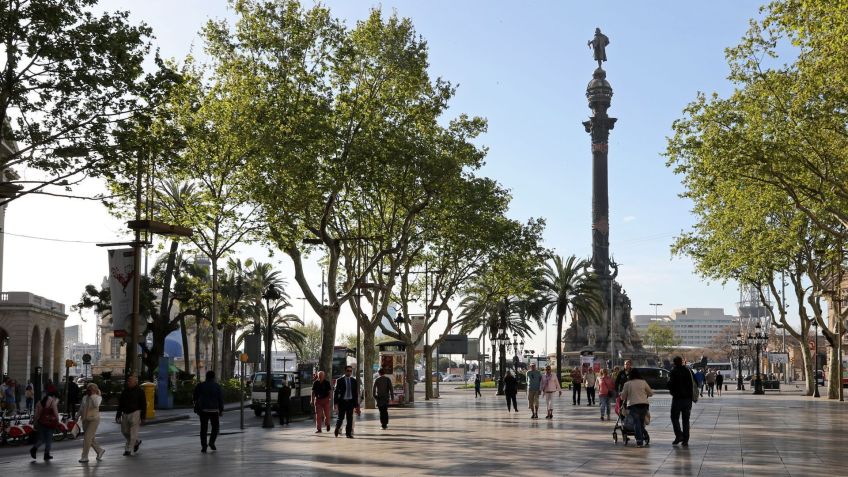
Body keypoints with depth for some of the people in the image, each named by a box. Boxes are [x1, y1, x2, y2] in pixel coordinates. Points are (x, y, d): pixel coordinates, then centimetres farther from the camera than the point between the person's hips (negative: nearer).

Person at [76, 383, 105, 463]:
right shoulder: (85, 397, 6)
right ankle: (99, 450, 31)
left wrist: (92, 395, -25)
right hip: (85, 420, 6)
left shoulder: (98, 397, -9)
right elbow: (81, 408, 18)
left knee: (87, 437, -9)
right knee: (91, 438, 11)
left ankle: (85, 457, -2)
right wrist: (77, 417, 15)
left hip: (94, 419, -6)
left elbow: (96, 404, -31)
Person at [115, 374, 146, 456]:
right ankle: (136, 442, 31)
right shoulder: (125, 390, 10)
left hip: (135, 413, -6)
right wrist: (118, 415, 11)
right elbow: (120, 403, 16)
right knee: (124, 431, 11)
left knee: (133, 433, -6)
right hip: (125, 413, 6)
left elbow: (144, 405, -6)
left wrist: (143, 417, -11)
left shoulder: (139, 391, -6)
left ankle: (128, 449, -1)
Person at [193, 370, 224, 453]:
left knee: (203, 428, 5)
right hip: (214, 410, -1)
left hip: (203, 410, 1)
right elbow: (221, 399, -3)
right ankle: (211, 442, -1)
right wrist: (221, 410, 2)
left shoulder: (200, 386, 4)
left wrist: (196, 409, 15)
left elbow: (195, 398, 6)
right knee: (215, 427, 14)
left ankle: (203, 446, 0)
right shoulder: (217, 386, -1)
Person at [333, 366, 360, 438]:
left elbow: (356, 393, 11)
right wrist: (336, 403, -8)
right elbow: (336, 392, -1)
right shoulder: (339, 380, 0)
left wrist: (356, 404, 9)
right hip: (342, 401, -3)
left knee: (350, 418, 1)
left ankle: (348, 433, 8)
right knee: (341, 418, -2)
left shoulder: (354, 381, 9)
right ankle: (337, 428, 26)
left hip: (350, 401, 3)